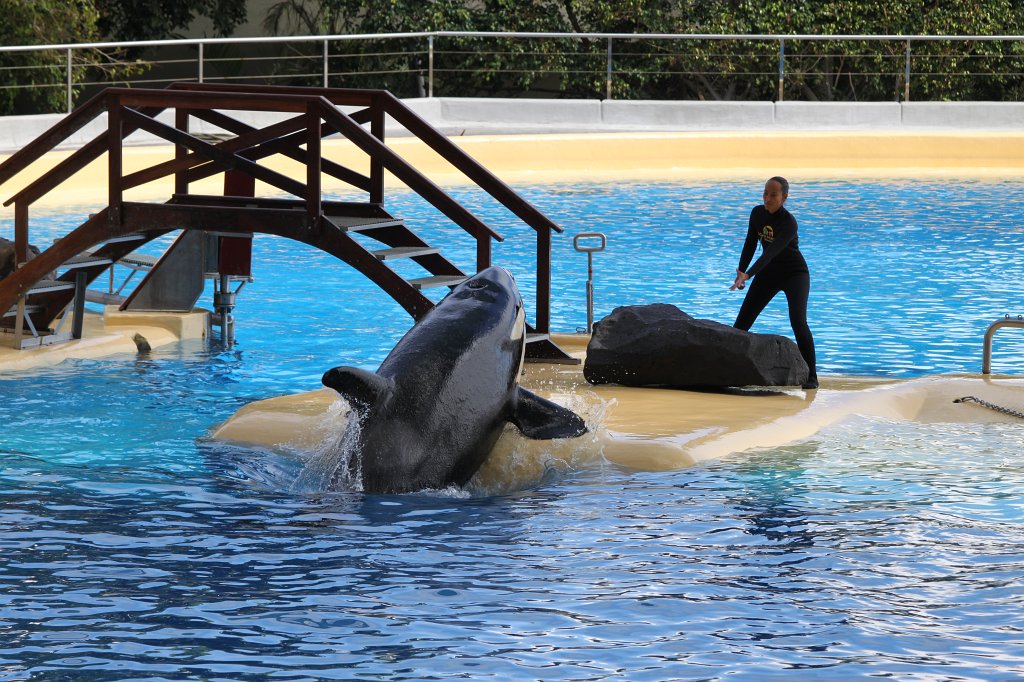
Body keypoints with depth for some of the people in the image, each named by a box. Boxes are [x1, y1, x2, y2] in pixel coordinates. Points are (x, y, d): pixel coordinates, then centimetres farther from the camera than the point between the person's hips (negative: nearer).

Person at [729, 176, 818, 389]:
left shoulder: (789, 223, -27)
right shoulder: (757, 213, -7)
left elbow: (771, 252, -37)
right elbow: (750, 244, 5)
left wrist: (747, 275, -45)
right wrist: (740, 272, 5)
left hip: (795, 274, -6)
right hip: (769, 273, 6)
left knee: (798, 322, -23)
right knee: (742, 320, 1)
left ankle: (811, 376, -18)